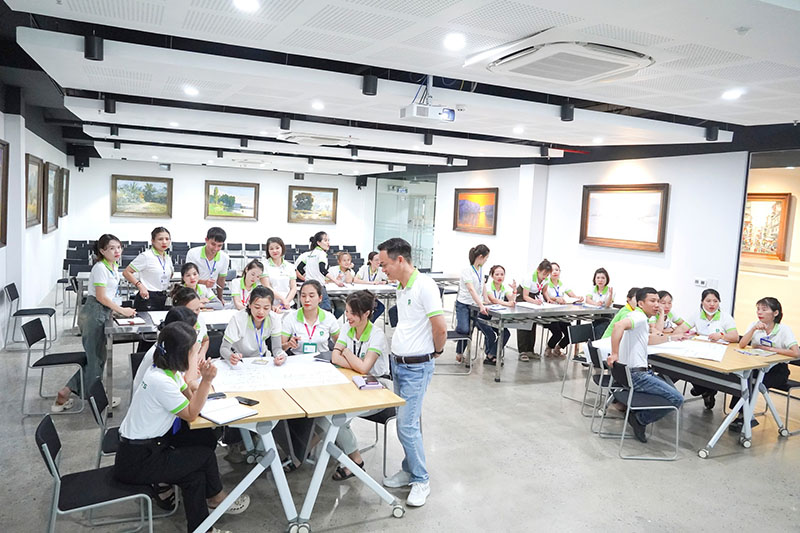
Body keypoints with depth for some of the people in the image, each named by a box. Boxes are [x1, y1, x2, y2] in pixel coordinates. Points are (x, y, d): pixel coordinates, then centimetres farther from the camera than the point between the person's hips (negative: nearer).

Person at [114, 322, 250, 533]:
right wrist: (206, 380, -18)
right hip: (136, 462, -9)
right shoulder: (160, 381, -27)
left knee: (195, 476, 4)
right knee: (205, 455, 0)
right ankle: (215, 496, 26)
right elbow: (191, 414, -17)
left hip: (147, 445, 9)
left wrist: (201, 378, -8)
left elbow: (189, 398, 8)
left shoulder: (168, 370, 2)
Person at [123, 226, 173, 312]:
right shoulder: (146, 256, -9)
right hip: (147, 297, -6)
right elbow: (126, 272, -10)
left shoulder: (168, 258, 11)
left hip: (163, 298, 7)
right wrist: (140, 286, -19)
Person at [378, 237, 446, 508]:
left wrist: (436, 351, -3)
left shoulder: (424, 285, -18)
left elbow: (440, 327, -20)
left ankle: (421, 480, 10)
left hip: (416, 367, -8)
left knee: (407, 425, -5)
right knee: (405, 422, 15)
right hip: (397, 363, 8)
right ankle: (409, 470, 29)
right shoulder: (401, 288, 10)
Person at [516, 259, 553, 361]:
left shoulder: (546, 279, -13)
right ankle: (522, 351, -10)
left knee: (532, 324, 4)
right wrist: (535, 301, -48)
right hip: (522, 299, -6)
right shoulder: (530, 278, -31)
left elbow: (544, 291, 3)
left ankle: (530, 350, 10)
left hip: (534, 298, 6)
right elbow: (525, 296, -29)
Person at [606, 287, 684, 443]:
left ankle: (638, 416, 16)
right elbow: (619, 326, -37)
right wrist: (615, 354, -37)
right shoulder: (639, 317, -16)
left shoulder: (641, 318, 17)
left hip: (640, 371, 11)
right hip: (636, 375, -11)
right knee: (677, 399, -13)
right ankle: (640, 419, 2)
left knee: (671, 388, 26)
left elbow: (648, 339, 35)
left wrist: (671, 338, 41)